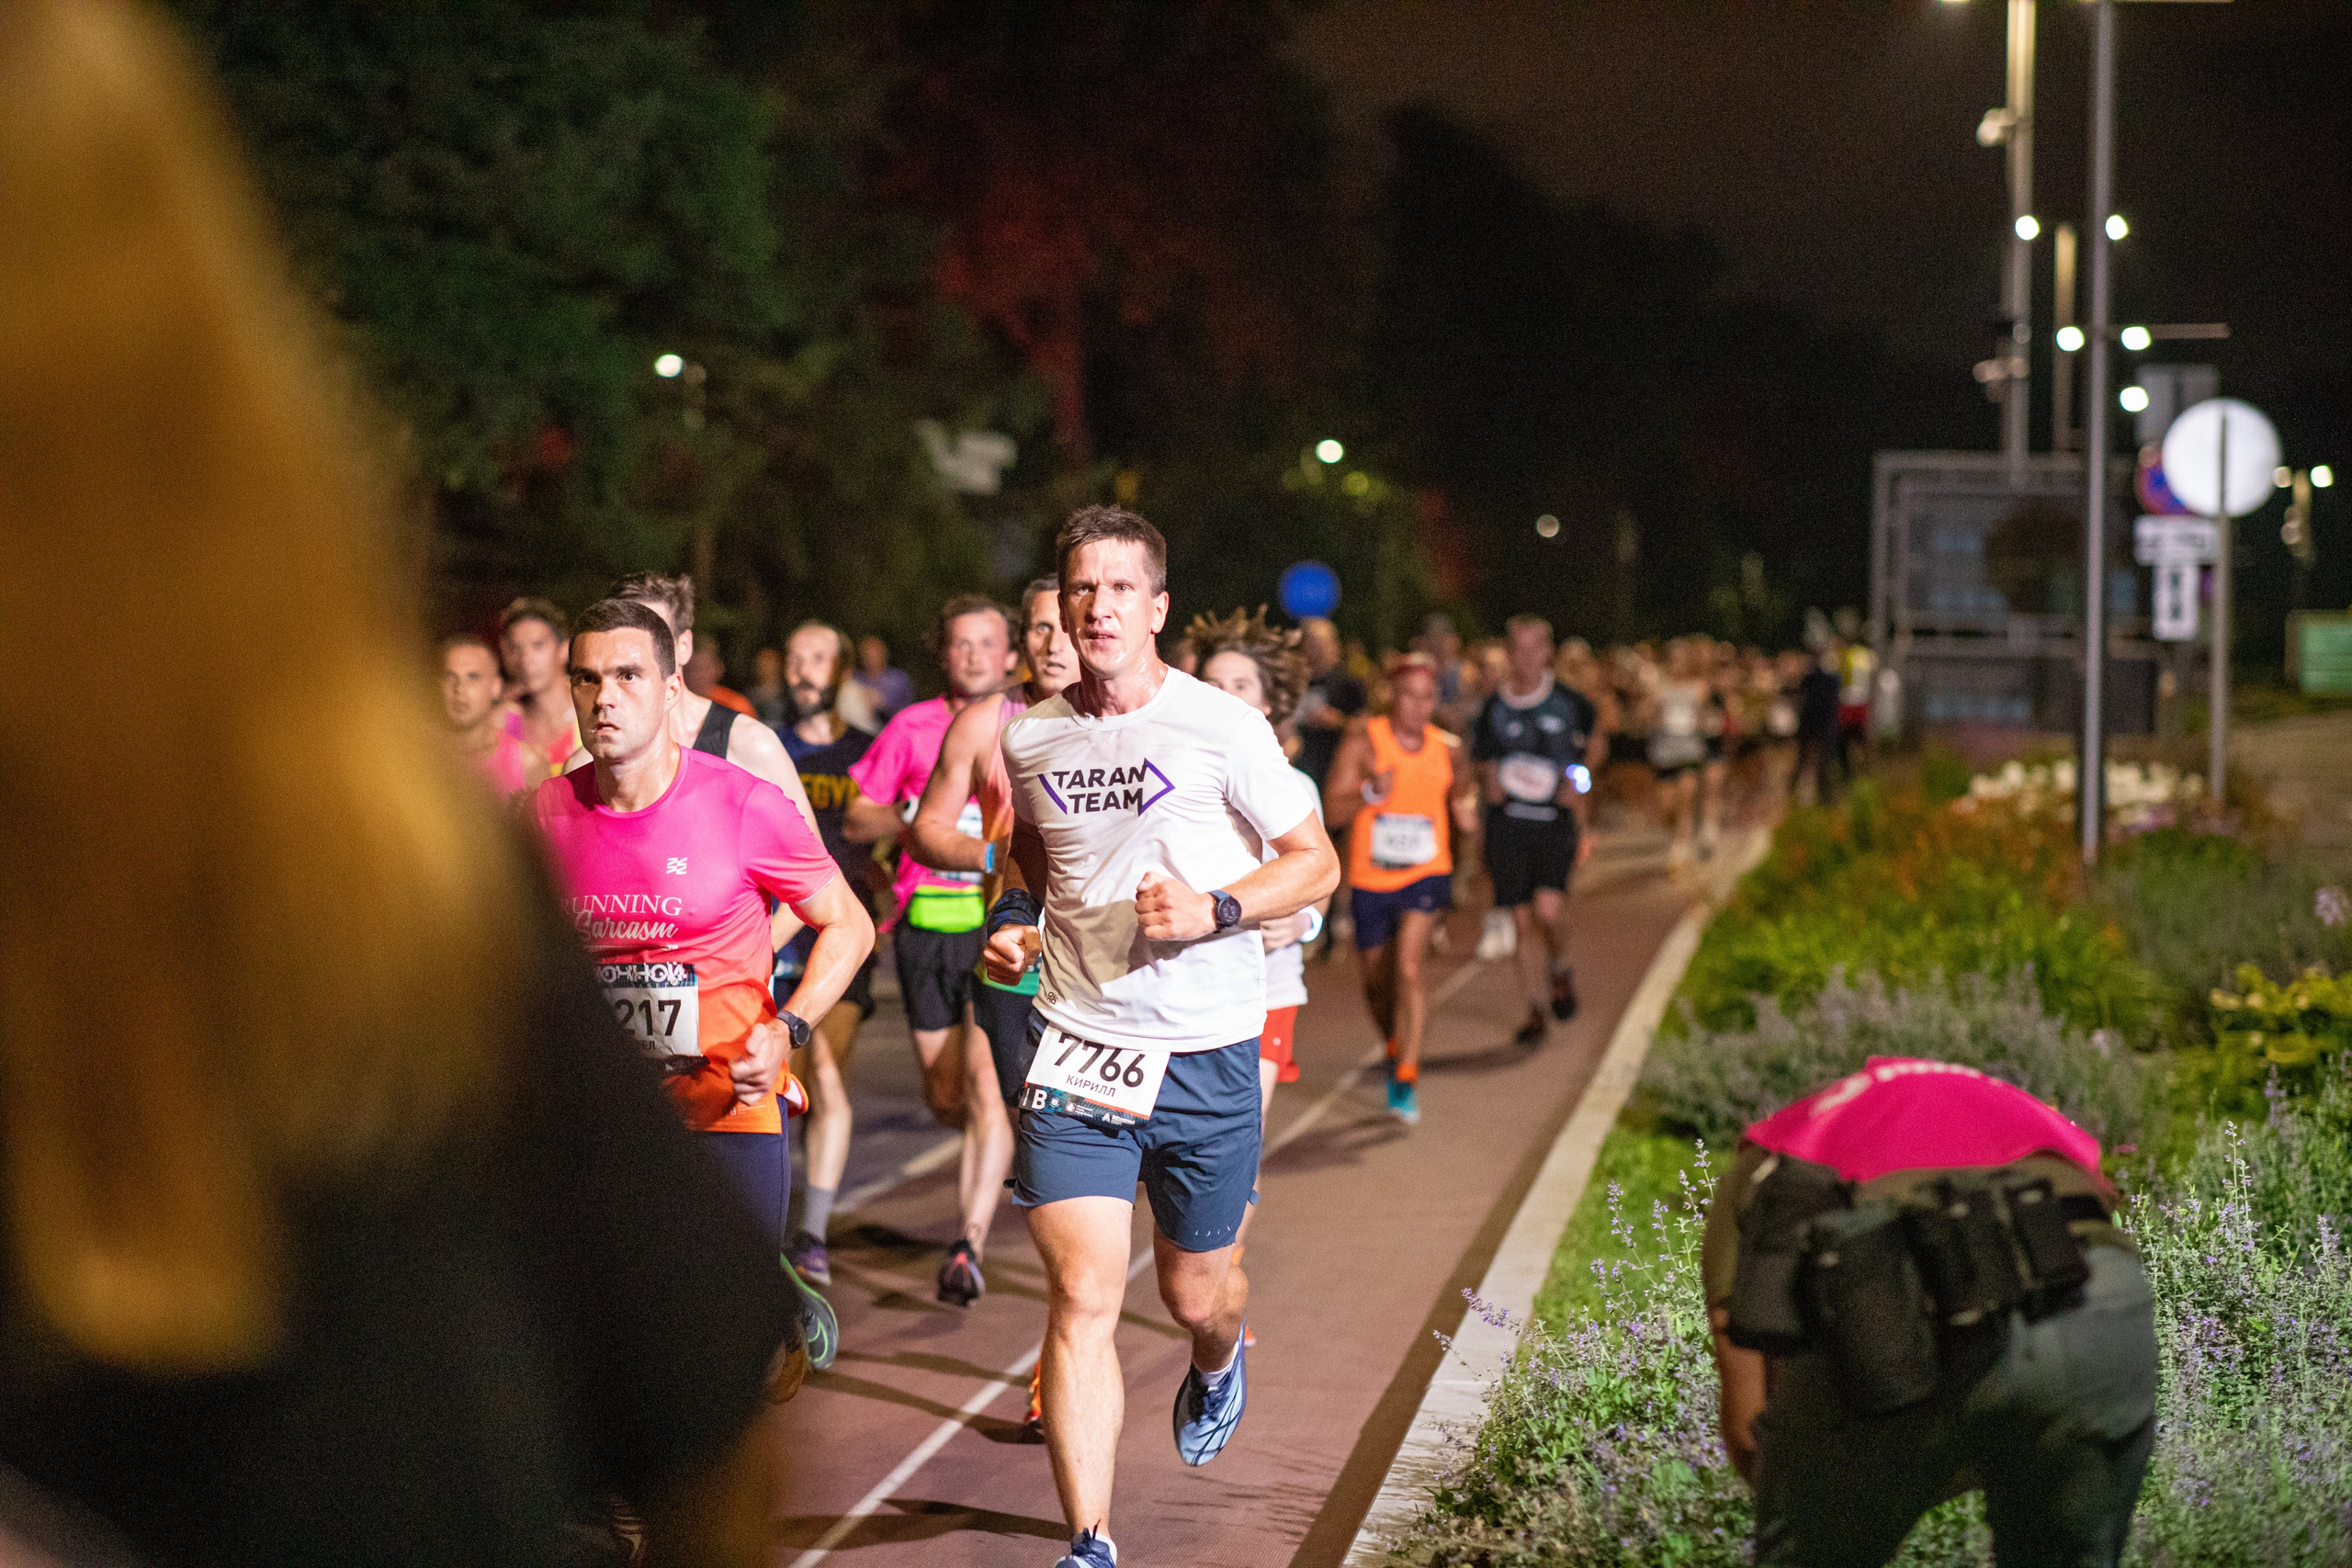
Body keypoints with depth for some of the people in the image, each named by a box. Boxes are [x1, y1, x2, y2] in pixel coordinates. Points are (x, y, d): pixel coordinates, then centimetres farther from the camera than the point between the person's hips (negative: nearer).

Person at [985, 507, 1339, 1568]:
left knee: (1195, 1290, 14)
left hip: (1206, 1052, -2)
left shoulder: (1220, 727, -7)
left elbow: (1316, 862, -2)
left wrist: (1214, 910, -17)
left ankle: (1218, 1361, 53)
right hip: (1077, 1045, 2)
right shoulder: (1029, 741, 4)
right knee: (1082, 1297, -9)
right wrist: (1013, 916, 5)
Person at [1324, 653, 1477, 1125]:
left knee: (1408, 968, -20)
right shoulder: (1363, 741, -8)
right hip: (1370, 879, 0)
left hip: (1426, 876, 0)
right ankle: (1397, 1050, 43)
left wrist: (1467, 815, -6)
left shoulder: (1448, 749, 1)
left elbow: (1462, 802, 18)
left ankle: (1407, 1078, -17)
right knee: (1377, 981, 13)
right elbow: (1331, 811, -14)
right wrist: (1371, 793, -31)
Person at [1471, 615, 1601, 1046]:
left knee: (1548, 908, -20)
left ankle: (1560, 970, 12)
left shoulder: (1568, 702, 0)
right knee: (1522, 919, 3)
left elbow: (1595, 741, 19)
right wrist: (1489, 786, -7)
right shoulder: (1494, 708, 3)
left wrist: (1579, 782, 5)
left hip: (1555, 820, -2)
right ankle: (1536, 1010, 14)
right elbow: (1483, 766, 14)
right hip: (1508, 821, 2)